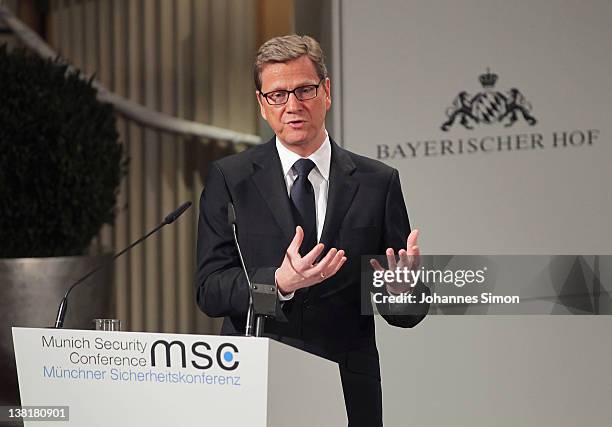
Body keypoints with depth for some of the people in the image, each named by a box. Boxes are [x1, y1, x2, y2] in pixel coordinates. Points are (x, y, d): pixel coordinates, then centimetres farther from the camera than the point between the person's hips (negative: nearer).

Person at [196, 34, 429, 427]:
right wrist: (279, 283, -23)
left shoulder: (378, 182, 3)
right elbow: (209, 291, -6)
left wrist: (403, 288, -19)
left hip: (348, 393, 1)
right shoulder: (229, 178, 1)